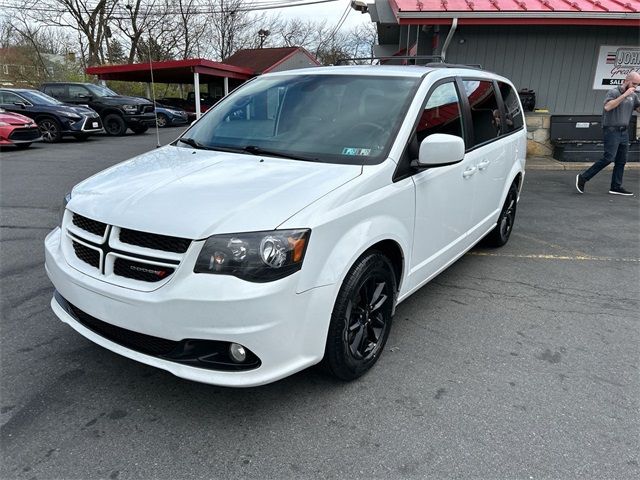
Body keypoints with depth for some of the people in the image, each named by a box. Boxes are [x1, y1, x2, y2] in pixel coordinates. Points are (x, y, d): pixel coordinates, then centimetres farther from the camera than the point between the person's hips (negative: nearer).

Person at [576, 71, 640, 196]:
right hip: (612, 130, -7)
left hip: (624, 132, 7)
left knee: (621, 161, 4)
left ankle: (616, 187, 8)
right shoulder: (613, 92, -6)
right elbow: (607, 107, -23)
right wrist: (624, 95, -22)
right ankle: (583, 177, -8)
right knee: (608, 158, -15)